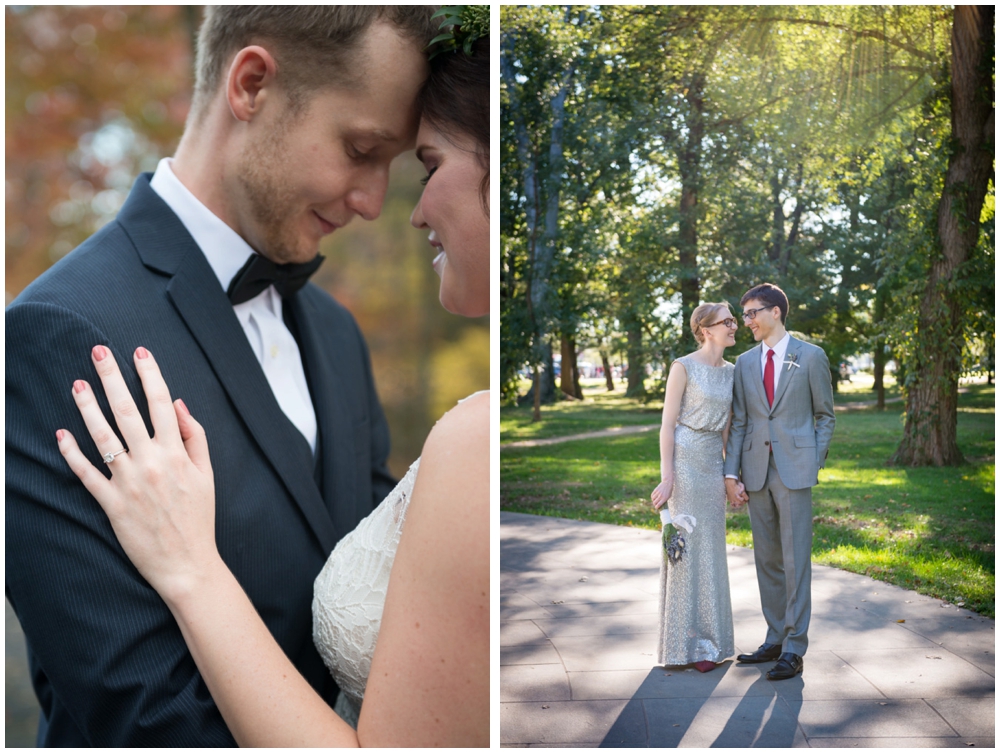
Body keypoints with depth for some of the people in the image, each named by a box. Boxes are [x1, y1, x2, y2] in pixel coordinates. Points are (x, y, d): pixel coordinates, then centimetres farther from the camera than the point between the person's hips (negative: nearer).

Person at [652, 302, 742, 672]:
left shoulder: (731, 372, 11)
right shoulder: (683, 367, -9)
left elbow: (727, 427, 16)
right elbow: (667, 424, -11)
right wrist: (666, 477, -17)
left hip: (713, 464, 7)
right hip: (684, 461, -7)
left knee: (709, 551, 10)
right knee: (684, 549, -3)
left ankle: (706, 640, 19)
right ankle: (684, 644, 5)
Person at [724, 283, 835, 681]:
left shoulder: (811, 357, 1)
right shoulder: (744, 363, 11)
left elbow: (825, 415, 5)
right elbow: (738, 422, 9)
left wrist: (815, 465, -4)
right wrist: (731, 474, 1)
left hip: (794, 469, -4)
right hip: (756, 472, 5)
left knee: (796, 558, -4)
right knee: (767, 559, 10)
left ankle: (794, 650, 0)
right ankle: (775, 639, 20)